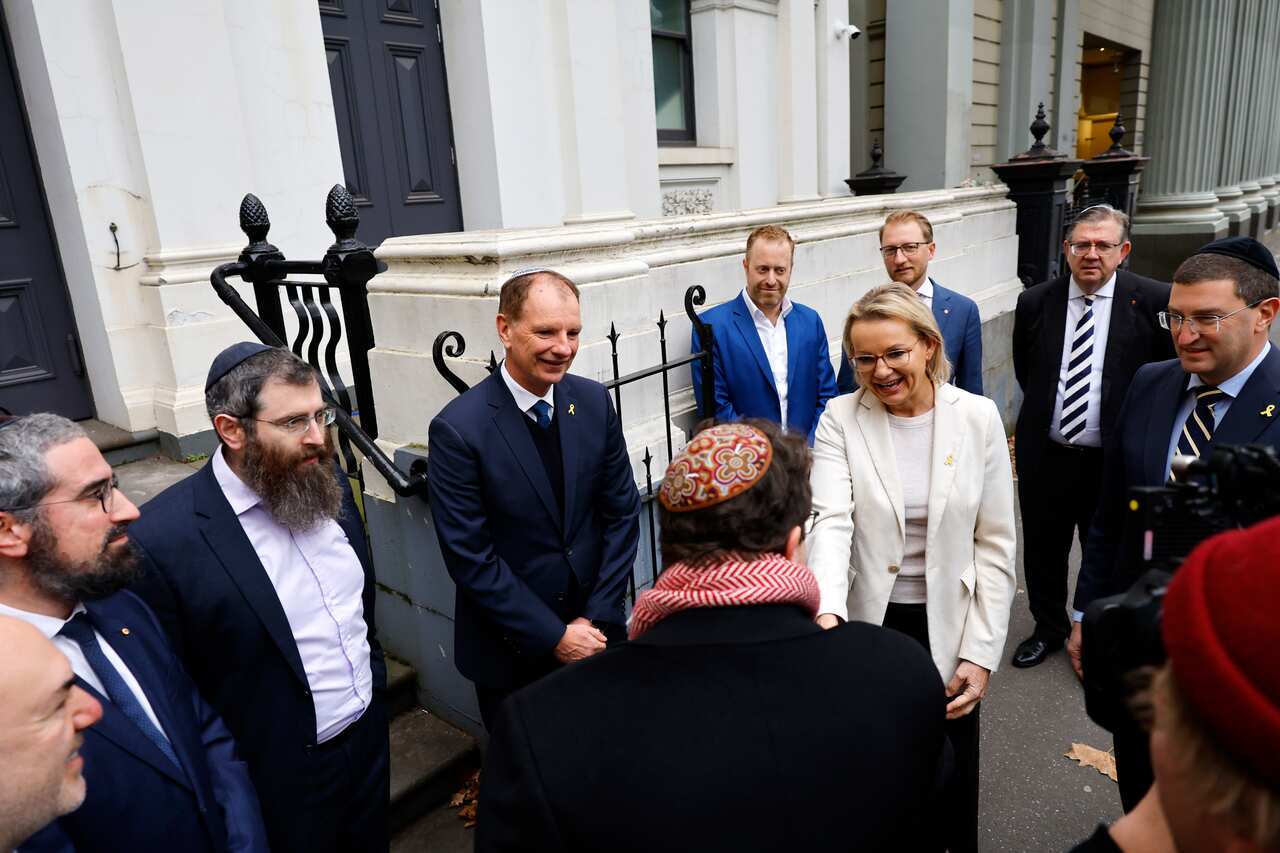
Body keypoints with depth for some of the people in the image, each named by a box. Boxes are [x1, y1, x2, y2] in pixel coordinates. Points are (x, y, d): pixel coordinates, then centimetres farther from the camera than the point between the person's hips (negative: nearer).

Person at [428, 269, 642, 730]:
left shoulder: (594, 401, -6)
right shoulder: (457, 429, -20)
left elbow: (623, 512, -1)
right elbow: (470, 558, -18)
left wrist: (597, 617, -7)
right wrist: (553, 636, -15)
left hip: (596, 628, 4)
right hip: (511, 648, -3)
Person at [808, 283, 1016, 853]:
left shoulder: (978, 416, -7)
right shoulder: (841, 419, -9)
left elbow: (995, 544, -3)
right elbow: (831, 522, -21)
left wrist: (981, 653, -6)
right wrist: (826, 613, -38)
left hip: (948, 626, 1)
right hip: (868, 624, 0)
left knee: (951, 780, 16)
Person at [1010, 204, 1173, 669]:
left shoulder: (1154, 301, -10)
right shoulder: (1035, 302, -1)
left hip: (1114, 460, -2)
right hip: (1045, 454, 3)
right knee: (1042, 549, 17)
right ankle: (1048, 628, 40)